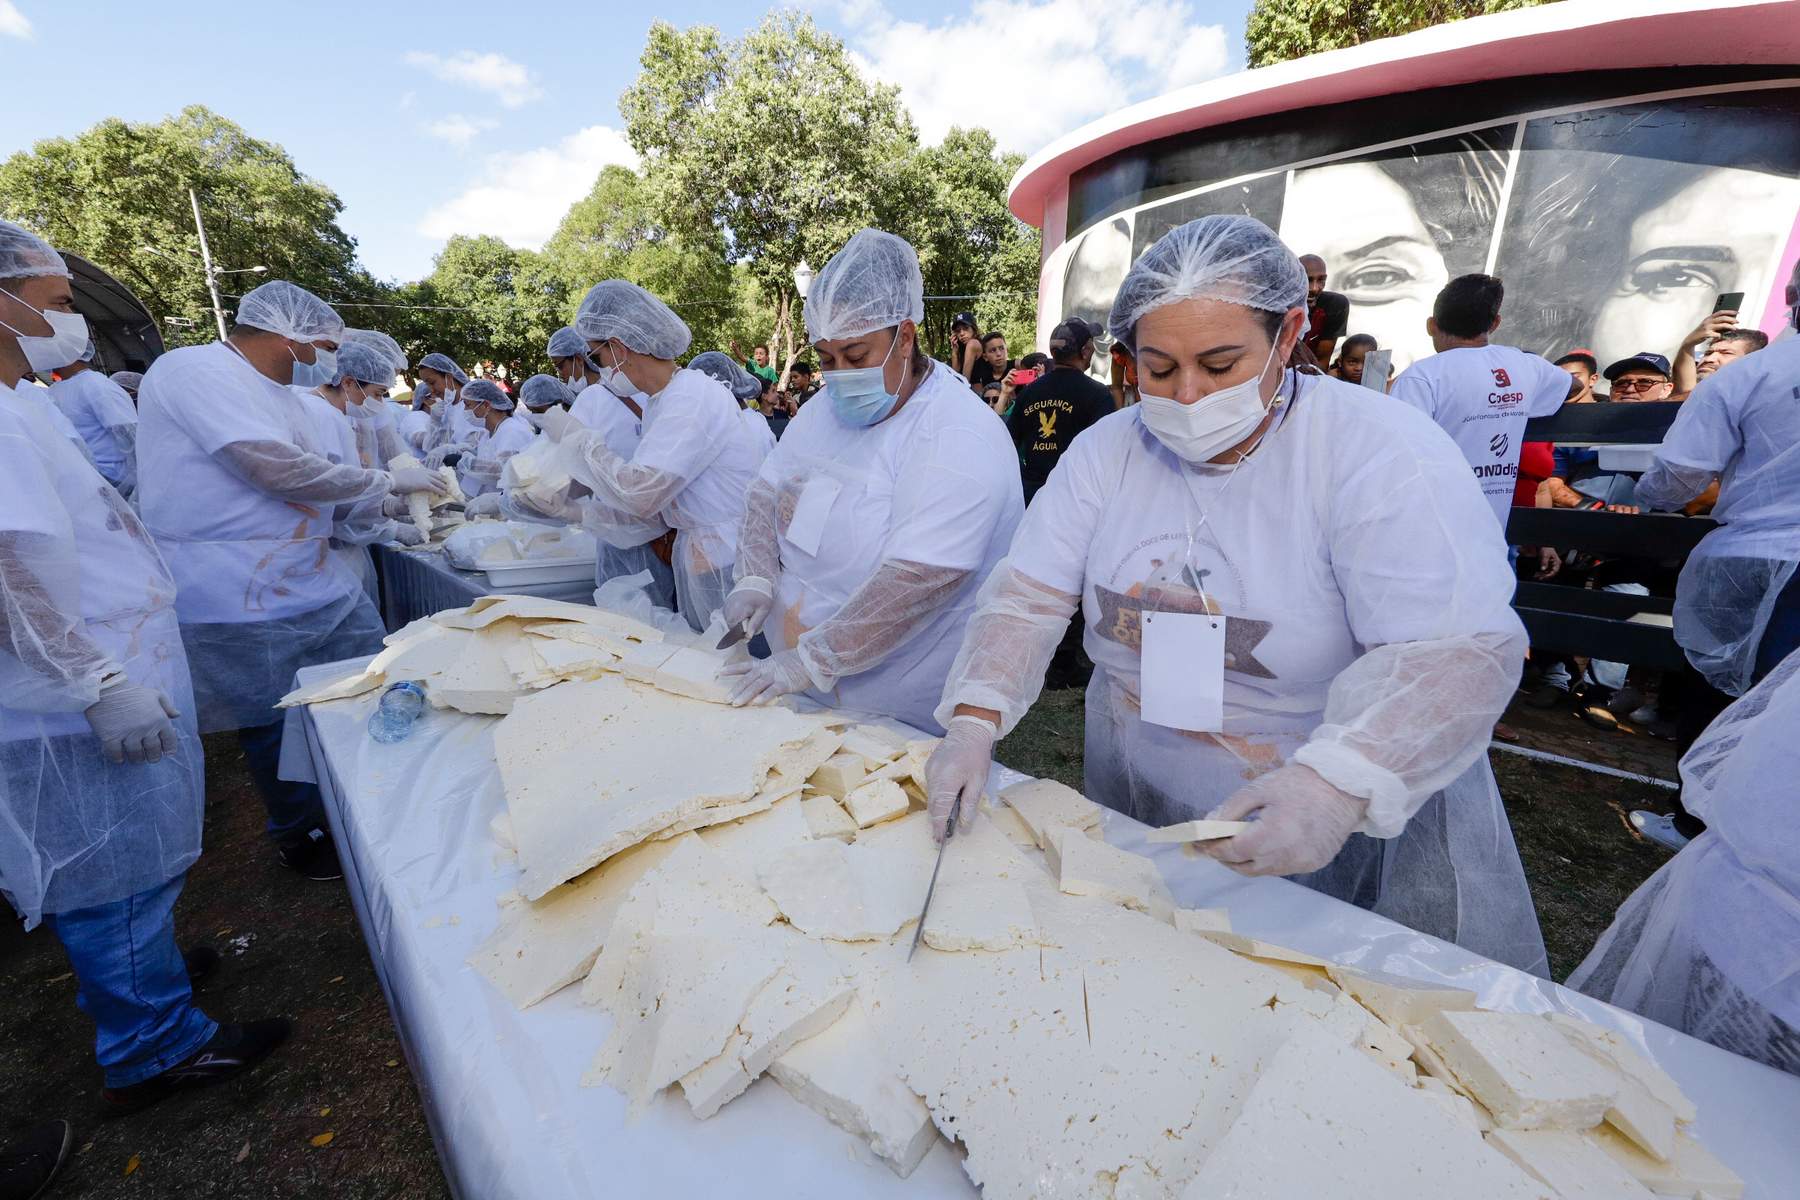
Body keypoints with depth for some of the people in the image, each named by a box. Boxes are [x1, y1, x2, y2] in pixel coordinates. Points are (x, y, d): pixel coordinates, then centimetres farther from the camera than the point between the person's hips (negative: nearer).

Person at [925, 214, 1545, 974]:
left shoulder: (1383, 454, -18)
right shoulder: (1105, 453, -6)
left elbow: (1457, 653, -24)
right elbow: (1028, 597, -8)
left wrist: (1341, 782, -40)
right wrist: (975, 721, -22)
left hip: (1357, 835, -3)